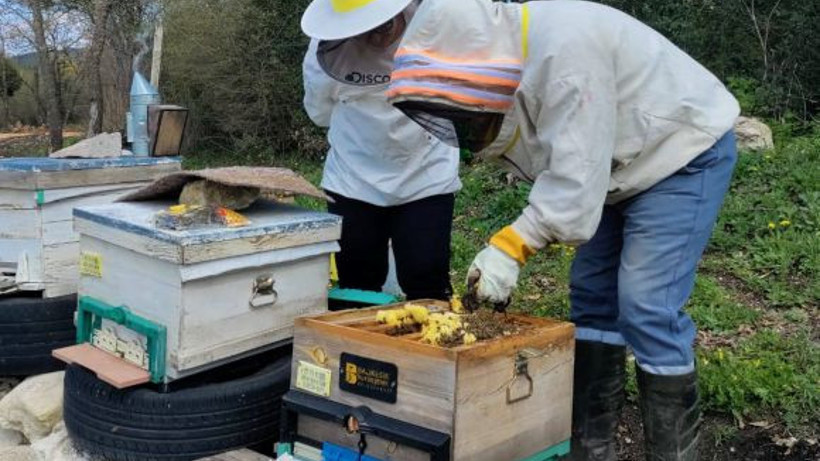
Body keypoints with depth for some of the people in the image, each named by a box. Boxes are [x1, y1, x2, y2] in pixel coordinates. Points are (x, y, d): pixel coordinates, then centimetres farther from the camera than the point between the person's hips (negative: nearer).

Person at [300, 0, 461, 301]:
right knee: (355, 289, 10)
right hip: (353, 182, 1)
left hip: (426, 179, -1)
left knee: (428, 289, 0)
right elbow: (320, 111, 2)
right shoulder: (327, 49, -15)